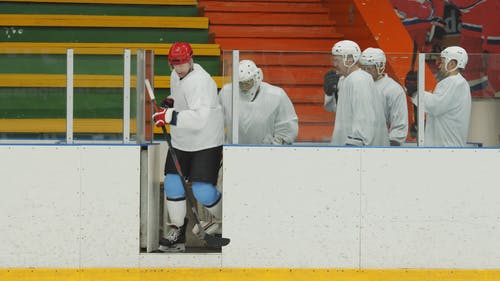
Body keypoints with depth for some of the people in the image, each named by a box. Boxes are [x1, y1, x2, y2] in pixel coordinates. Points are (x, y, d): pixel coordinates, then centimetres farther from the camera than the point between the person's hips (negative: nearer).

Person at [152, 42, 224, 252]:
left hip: (206, 143, -8)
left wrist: (170, 116, -40)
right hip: (181, 142, 8)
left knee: (203, 191, -13)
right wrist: (170, 103, 4)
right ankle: (177, 231, 17)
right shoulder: (176, 76, 6)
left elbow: (199, 119, -36)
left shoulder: (200, 82, -24)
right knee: (172, 183, 3)